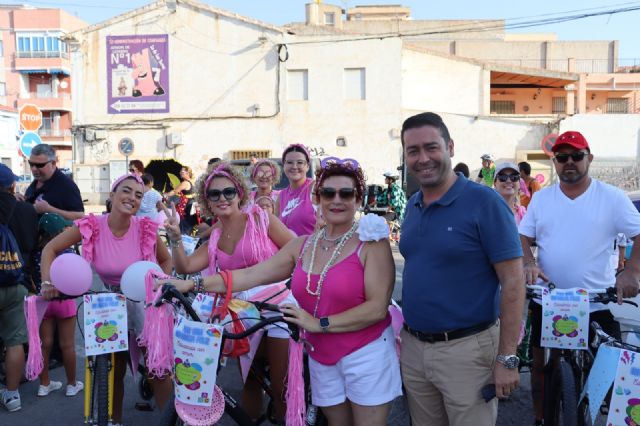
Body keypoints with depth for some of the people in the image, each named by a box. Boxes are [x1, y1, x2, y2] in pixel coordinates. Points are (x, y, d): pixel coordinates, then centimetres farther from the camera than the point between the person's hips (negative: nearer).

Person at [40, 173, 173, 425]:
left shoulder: (146, 229, -15)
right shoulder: (91, 226, -15)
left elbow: (165, 260, 3)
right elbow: (50, 249, -3)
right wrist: (48, 282, -16)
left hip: (143, 302, -1)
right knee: (114, 369, 14)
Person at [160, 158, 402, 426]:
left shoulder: (372, 242, -12)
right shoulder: (302, 245, 4)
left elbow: (378, 307, -18)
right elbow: (250, 276, -1)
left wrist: (320, 323, -19)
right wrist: (192, 285, -7)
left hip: (365, 353, -4)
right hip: (322, 357, 5)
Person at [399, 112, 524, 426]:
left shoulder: (484, 202, -14)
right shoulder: (412, 206, 6)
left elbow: (513, 281, -15)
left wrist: (507, 358, -17)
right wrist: (408, 335, 10)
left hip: (466, 349, -6)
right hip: (413, 346, 6)